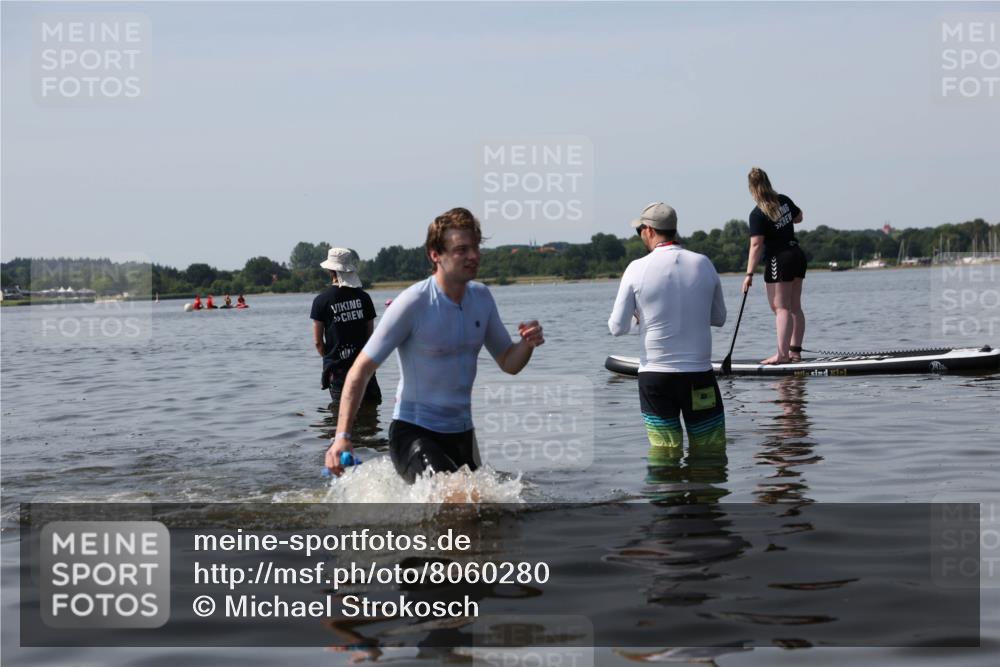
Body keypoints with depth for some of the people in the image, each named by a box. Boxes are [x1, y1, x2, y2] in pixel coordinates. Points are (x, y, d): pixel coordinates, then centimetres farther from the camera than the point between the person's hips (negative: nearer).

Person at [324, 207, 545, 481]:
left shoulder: (481, 297, 4)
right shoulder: (413, 303, -16)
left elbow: (508, 364, 12)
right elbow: (361, 370, -14)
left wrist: (527, 345, -12)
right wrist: (342, 435, -23)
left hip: (462, 435, 7)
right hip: (414, 434, -7)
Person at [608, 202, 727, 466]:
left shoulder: (637, 269, -6)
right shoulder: (703, 264, 0)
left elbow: (618, 328, -1)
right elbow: (719, 318, 11)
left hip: (654, 375, -1)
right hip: (699, 374, 1)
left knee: (663, 450, 4)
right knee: (711, 450, 7)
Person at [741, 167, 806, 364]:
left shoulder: (758, 214, -17)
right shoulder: (784, 200, 4)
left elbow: (756, 245, -21)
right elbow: (798, 217, 22)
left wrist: (749, 274, -21)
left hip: (778, 261, -7)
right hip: (798, 256, 8)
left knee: (781, 308, -9)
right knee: (795, 307, 10)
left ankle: (782, 354, -13)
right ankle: (795, 351, 13)